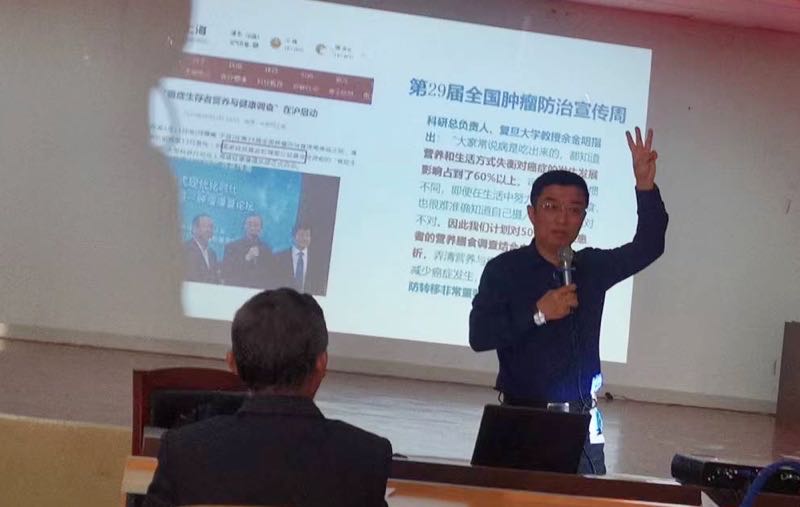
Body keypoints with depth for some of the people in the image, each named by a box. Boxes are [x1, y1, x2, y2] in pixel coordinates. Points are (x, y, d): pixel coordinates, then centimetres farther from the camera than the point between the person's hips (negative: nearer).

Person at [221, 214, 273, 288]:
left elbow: (271, 275, 8)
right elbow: (226, 272, -5)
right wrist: (246, 259, -12)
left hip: (260, 291, 2)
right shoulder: (232, 247, 3)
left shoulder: (267, 249, 9)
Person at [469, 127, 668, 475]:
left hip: (583, 420, 4)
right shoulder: (504, 269, -5)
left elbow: (648, 246, 4)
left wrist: (645, 187, -8)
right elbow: (479, 336, -12)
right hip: (524, 416, -4)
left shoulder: (593, 266, 8)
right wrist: (538, 314, -19)